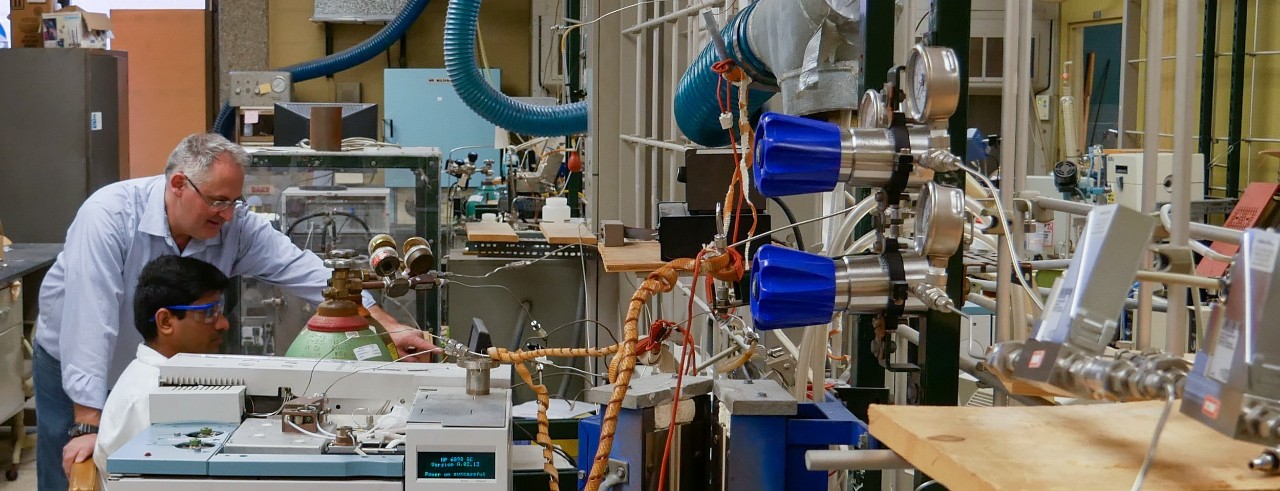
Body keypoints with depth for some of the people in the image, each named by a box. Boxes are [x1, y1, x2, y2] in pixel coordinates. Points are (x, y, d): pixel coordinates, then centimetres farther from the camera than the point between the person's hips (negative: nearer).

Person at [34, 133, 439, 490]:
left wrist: (389, 327, -26)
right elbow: (90, 319, -35)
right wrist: (88, 426, -38)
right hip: (75, 373, -3)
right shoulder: (109, 215, -30)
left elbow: (309, 273, -17)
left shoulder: (235, 226, -17)